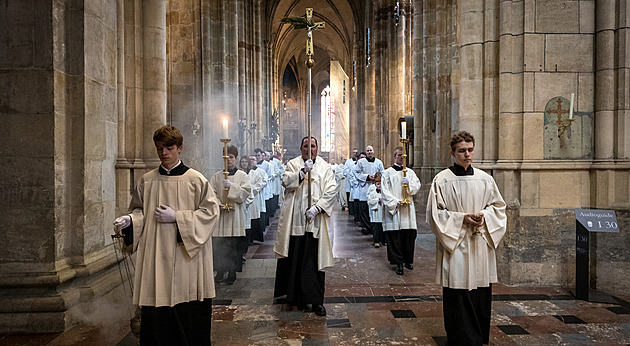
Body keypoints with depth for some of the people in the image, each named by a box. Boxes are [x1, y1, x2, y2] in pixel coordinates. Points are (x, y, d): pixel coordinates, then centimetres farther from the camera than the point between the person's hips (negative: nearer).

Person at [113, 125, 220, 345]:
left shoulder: (195, 180, -2)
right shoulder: (147, 181, 8)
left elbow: (210, 212, -6)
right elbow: (140, 211, 17)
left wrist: (176, 217, -13)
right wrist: (129, 219, -5)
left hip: (186, 261, -3)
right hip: (155, 259, 3)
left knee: (188, 314, 2)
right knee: (156, 316, 5)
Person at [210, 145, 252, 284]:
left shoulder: (243, 176, 5)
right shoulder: (217, 176, 10)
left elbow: (245, 193, -6)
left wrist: (231, 186, -17)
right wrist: (218, 204, -13)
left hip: (236, 216, -1)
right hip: (220, 215, 2)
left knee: (234, 246, 1)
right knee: (218, 245, 3)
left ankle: (232, 272, 13)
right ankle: (220, 271, 16)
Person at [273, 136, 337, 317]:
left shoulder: (325, 167, 8)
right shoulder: (293, 164, 8)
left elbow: (331, 191, -1)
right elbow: (286, 182, -9)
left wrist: (317, 207, -14)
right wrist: (303, 171, -22)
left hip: (316, 220, 0)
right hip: (294, 219, 1)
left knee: (315, 260, -1)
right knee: (293, 257, 7)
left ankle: (316, 300, 5)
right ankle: (294, 294, 25)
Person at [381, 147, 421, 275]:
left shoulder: (410, 172, 15)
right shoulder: (388, 173, 5)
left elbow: (417, 186, 5)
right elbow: (385, 191, -2)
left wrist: (409, 184, -16)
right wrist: (396, 202, -12)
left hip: (408, 209, 3)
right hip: (393, 208, -3)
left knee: (409, 235, 1)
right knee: (395, 236, -4)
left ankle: (408, 260, 17)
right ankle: (398, 263, 4)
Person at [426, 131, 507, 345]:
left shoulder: (485, 179, 7)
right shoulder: (442, 180, -4)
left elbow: (498, 206, 14)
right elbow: (435, 213, -5)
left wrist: (484, 216, -6)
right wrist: (462, 218, -15)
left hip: (481, 246, 4)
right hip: (455, 245, -3)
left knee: (481, 296, 9)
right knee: (457, 296, 0)